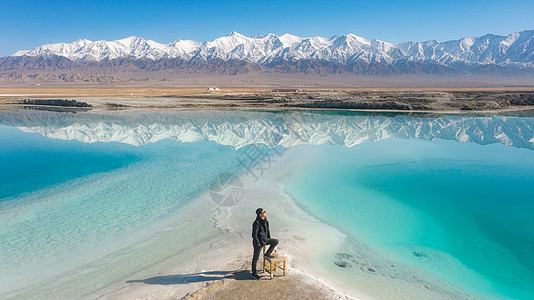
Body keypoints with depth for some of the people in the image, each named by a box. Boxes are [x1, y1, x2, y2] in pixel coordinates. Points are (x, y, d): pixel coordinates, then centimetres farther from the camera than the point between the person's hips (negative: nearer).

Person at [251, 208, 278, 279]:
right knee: (256, 258, 6)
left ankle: (267, 253, 18)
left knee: (276, 241, 3)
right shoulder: (257, 223, -27)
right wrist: (258, 243, -17)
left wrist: (269, 239, 16)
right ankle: (254, 273, 22)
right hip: (258, 242, -8)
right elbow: (254, 234, -23)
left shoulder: (264, 220, -2)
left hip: (264, 240, 8)